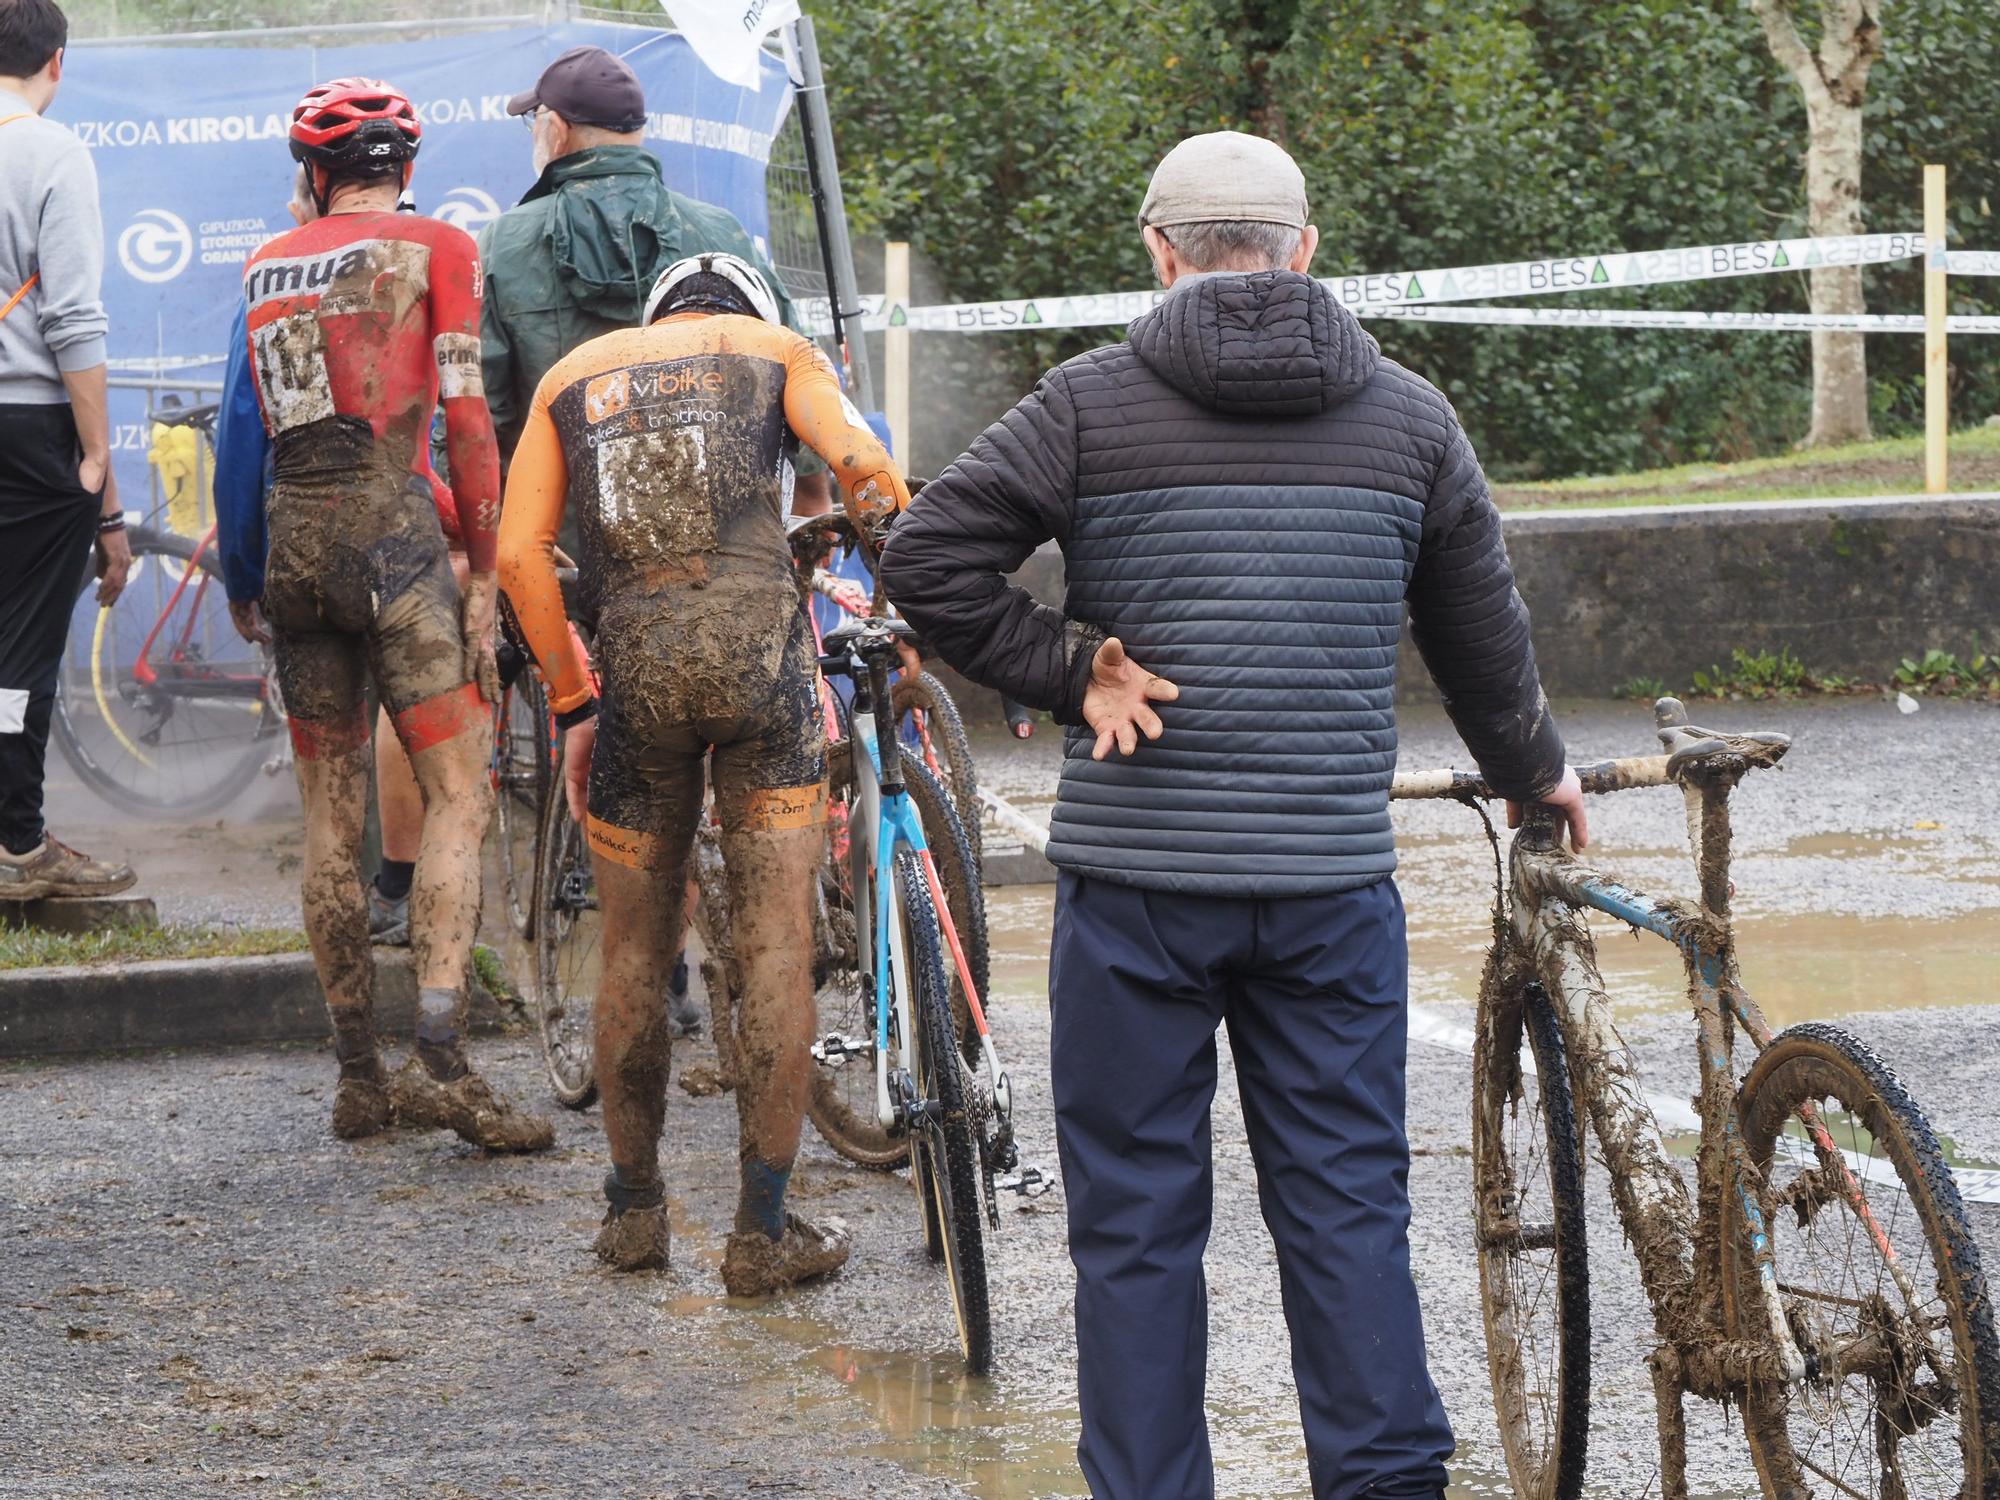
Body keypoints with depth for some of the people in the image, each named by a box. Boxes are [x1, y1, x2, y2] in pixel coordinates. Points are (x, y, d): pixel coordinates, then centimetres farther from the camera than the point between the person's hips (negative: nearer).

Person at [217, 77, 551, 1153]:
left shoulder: (264, 268, 15)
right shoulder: (435, 247, 1)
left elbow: (250, 428, 15)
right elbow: (465, 419, -5)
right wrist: (484, 573, -2)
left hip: (291, 539, 5)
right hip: (389, 529, -5)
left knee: (331, 813, 9)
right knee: (457, 794, -5)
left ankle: (357, 1074, 10)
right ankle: (440, 1058, -20)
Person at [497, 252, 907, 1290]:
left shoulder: (572, 376, 24)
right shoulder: (775, 348, 18)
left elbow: (520, 553, 11)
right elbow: (865, 469, -2)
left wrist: (573, 703, 16)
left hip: (637, 661, 2)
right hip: (759, 644, -2)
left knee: (636, 950, 15)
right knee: (777, 941, 3)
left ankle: (635, 1208, 25)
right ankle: (763, 1229, 3)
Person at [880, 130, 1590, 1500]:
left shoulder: (1092, 401, -1)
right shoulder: (1406, 413, 6)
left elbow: (928, 556, -8)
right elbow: (1484, 634, 15)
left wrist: (1069, 669, 0)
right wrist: (1536, 774, 32)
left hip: (1136, 874, -2)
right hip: (1334, 875, 2)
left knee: (1137, 1216, 5)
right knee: (1348, 1197, 8)